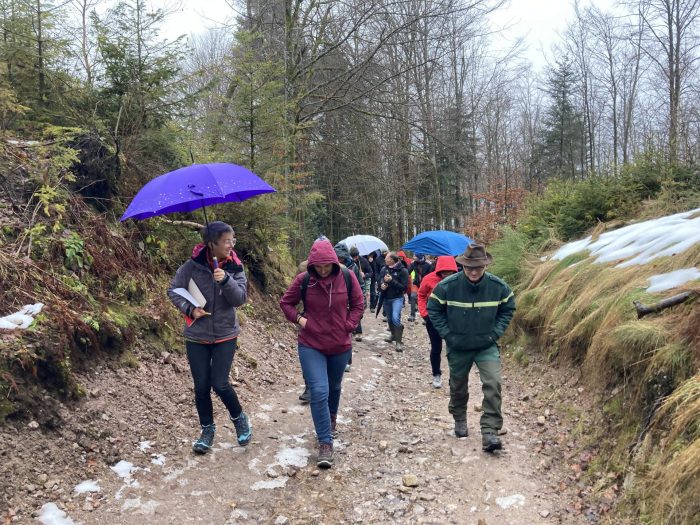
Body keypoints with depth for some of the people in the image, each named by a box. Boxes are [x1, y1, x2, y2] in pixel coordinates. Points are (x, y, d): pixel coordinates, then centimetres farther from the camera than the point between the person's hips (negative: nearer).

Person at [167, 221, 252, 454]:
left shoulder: (235, 267, -5)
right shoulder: (193, 265, -9)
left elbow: (240, 298, -15)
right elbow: (173, 290, -1)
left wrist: (226, 280, -32)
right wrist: (190, 308, -16)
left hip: (225, 336, 0)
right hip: (196, 336, 1)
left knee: (220, 384, -7)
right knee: (201, 387, 5)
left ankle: (239, 418, 21)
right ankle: (207, 429, 26)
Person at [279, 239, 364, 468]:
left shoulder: (347, 277, -11)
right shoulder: (303, 280, -13)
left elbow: (358, 305, 2)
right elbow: (286, 303, 2)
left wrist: (348, 325, -8)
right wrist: (299, 319, -12)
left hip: (340, 346, 2)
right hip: (311, 346, -2)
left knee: (334, 387, 23)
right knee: (319, 392, -13)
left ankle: (331, 418, 53)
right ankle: (325, 443, -2)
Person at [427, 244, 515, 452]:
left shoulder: (498, 286, -13)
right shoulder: (447, 286, -18)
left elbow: (508, 309, 5)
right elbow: (433, 310, -4)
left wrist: (495, 333, -4)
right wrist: (447, 334, -8)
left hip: (487, 346, 0)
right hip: (458, 347, 0)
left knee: (493, 384, -16)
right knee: (458, 386, 16)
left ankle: (489, 432, -8)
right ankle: (460, 421, 41)